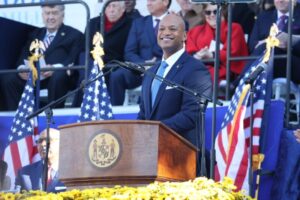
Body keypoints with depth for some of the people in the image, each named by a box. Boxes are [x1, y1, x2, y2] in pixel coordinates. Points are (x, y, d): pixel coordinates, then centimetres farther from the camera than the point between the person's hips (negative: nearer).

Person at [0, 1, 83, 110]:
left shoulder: (74, 35, 13)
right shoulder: (35, 34, 28)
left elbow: (73, 61, -3)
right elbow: (24, 57, 18)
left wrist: (55, 68, -24)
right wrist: (22, 68, -9)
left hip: (60, 75, -4)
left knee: (58, 77, -39)